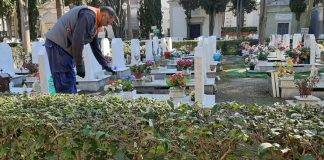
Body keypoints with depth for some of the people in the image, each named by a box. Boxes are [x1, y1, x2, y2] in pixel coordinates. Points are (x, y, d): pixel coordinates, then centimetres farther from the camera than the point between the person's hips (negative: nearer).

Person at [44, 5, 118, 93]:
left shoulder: (95, 23, 15)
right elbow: (77, 41, -24)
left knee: (71, 81, 11)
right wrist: (80, 66, -18)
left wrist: (105, 65, 22)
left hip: (65, 47, 10)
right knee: (66, 83, -11)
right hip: (57, 44, -10)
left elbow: (95, 46, 23)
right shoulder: (89, 15, -17)